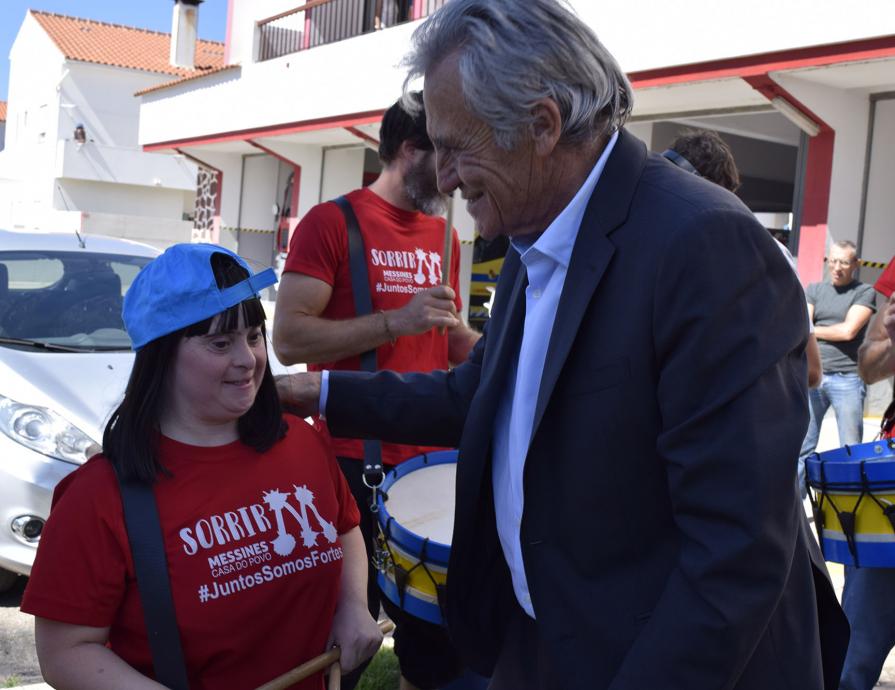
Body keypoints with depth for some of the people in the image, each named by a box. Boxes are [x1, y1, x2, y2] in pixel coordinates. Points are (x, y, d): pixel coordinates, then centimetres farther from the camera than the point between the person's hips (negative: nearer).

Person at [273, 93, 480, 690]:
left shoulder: (444, 237, 11)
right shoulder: (333, 222, -8)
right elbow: (289, 338, -15)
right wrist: (397, 321, -22)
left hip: (432, 460, 6)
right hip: (354, 464, -6)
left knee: (437, 633, 16)